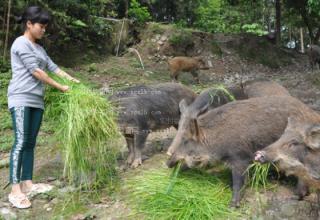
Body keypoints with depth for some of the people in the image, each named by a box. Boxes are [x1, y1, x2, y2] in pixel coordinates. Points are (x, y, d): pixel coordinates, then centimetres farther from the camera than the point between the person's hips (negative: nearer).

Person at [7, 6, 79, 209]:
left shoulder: (39, 48, 21)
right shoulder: (21, 43, -5)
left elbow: (53, 67, 15)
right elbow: (36, 71, -11)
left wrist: (73, 80, 4)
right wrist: (60, 87, -8)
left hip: (36, 101, 8)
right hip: (21, 99, -8)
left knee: (30, 143, 7)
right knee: (21, 142, -13)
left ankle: (27, 184, 12)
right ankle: (15, 190, -12)